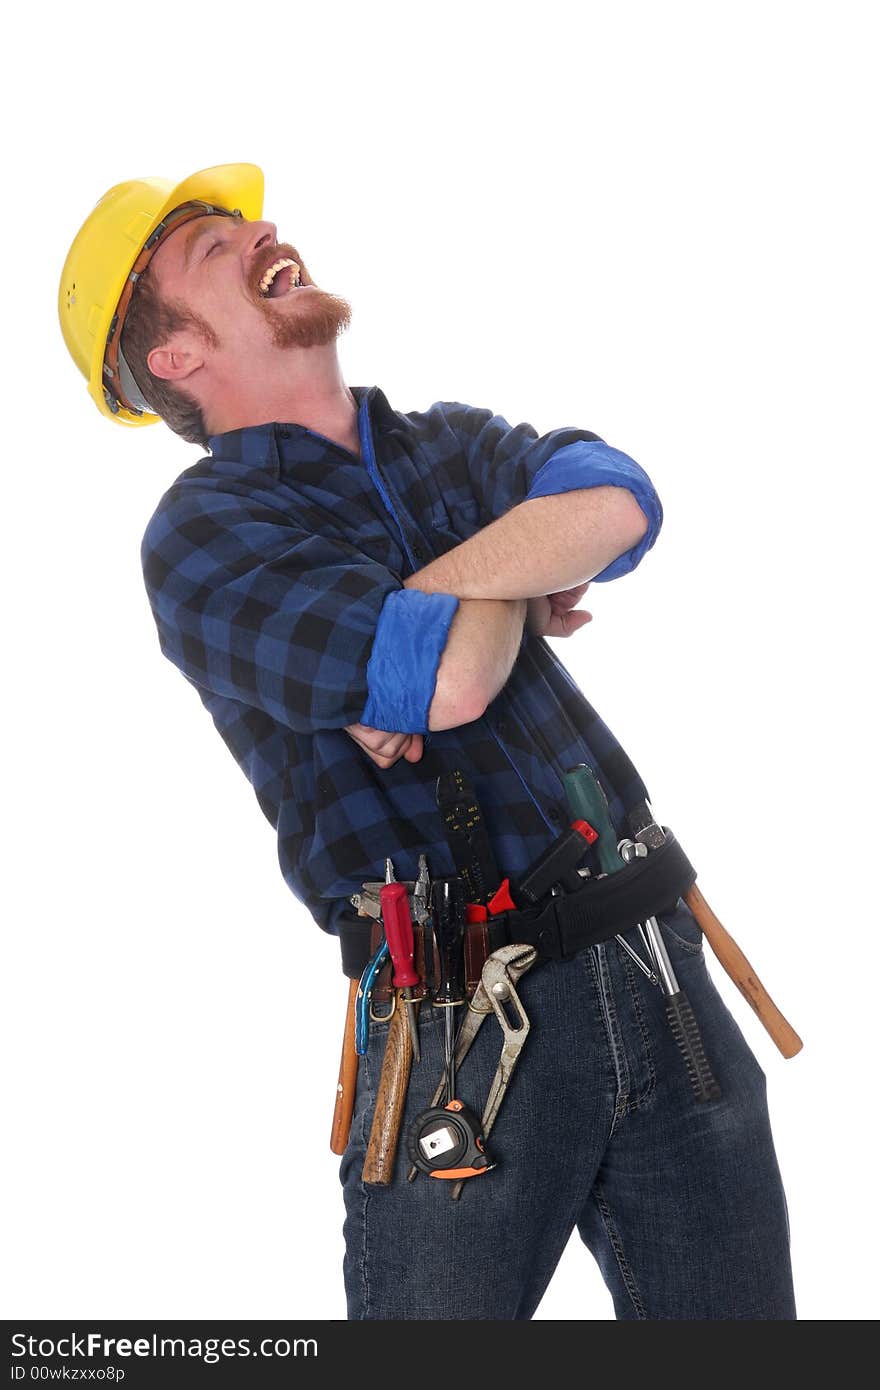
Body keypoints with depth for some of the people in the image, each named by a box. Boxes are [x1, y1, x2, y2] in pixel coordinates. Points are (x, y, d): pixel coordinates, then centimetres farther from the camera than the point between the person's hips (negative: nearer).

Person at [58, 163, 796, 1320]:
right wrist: (513, 595, -1)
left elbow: (615, 503, -7)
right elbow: (449, 677, -21)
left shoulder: (451, 444, 15)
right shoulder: (203, 533, -5)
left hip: (661, 968, 6)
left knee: (734, 1327, 12)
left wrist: (439, 616, -18)